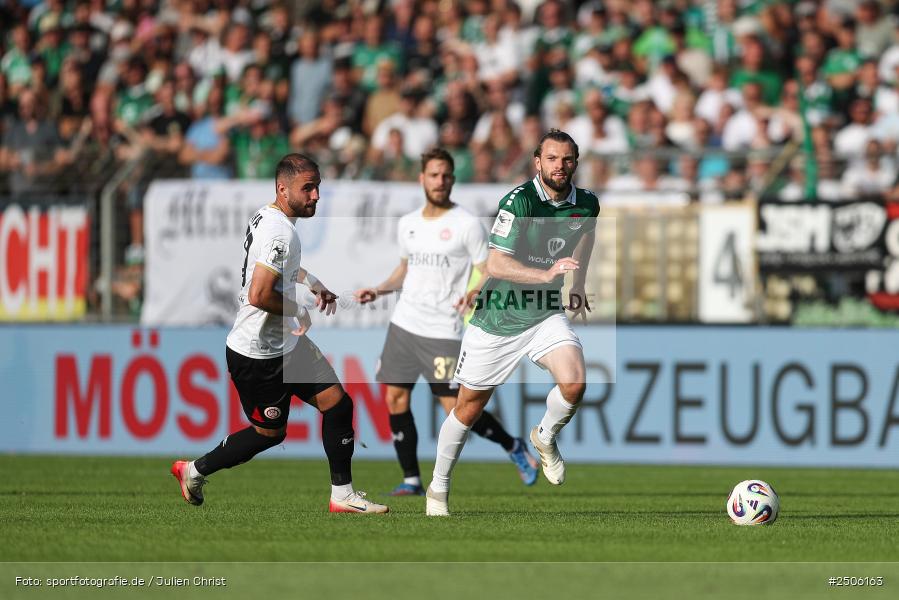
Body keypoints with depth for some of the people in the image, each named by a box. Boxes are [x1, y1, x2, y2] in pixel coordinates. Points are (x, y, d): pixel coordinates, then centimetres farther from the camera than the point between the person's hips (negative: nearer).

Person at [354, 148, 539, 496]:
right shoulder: (407, 224, 11)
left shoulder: (467, 224, -6)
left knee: (455, 407, -7)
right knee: (395, 398, -3)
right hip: (404, 324, 6)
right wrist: (378, 290, 11)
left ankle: (514, 448, 16)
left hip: (442, 331, -6)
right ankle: (411, 479, 6)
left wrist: (475, 293, -26)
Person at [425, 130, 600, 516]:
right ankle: (438, 488, 28)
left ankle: (546, 437, 12)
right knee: (469, 407, 7)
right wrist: (546, 274, -39)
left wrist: (578, 284, 24)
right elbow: (495, 264, -28)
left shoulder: (587, 204, -3)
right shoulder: (519, 201, -21)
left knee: (574, 383, -22)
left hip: (546, 314, 3)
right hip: (498, 317, -3)